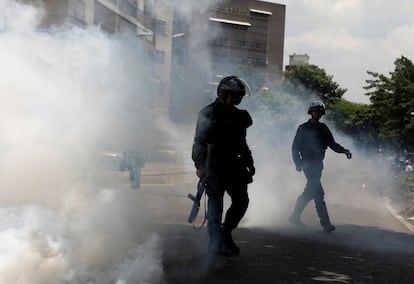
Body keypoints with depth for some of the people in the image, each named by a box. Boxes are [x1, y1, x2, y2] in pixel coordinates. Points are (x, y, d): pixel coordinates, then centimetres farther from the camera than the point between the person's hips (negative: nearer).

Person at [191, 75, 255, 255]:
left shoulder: (237, 115, 14)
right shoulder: (209, 113, -7)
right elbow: (199, 141, -10)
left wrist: (249, 163, 16)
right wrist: (199, 166, -15)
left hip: (233, 165, 7)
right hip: (214, 167, -7)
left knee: (241, 201, 6)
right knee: (215, 204, -5)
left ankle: (226, 233, 24)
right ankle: (217, 245, -5)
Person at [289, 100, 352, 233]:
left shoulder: (323, 128, 12)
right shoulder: (303, 128, -3)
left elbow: (332, 144, 9)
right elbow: (295, 147, -2)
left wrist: (344, 150, -8)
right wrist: (298, 163, -10)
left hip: (318, 164, 6)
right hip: (308, 164, -6)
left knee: (310, 192, 13)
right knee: (318, 193, -12)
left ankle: (295, 216, 27)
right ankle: (325, 223, -12)